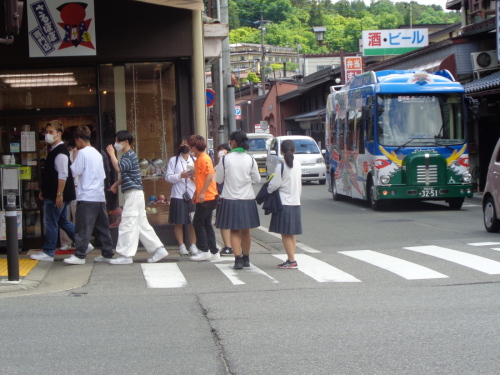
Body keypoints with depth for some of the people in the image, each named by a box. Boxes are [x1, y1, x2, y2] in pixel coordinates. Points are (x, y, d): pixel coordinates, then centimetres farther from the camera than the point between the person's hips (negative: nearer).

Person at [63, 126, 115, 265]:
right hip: (100, 196, 8)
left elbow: (75, 171, -8)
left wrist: (69, 165, 8)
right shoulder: (97, 153, 16)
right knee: (102, 227, 10)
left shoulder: (82, 153, -8)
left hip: (86, 196, -8)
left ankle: (79, 255, -7)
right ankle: (107, 253, 11)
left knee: (83, 228, -7)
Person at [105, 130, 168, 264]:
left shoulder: (130, 156, -13)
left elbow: (118, 168, -29)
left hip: (134, 193, -10)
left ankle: (126, 255, -8)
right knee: (142, 224, 11)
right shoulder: (128, 155, 18)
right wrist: (116, 183, 17)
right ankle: (158, 249, 12)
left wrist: (111, 154, -18)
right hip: (134, 194, 10)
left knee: (127, 224, -9)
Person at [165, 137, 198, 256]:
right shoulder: (173, 160, 8)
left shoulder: (195, 160, 14)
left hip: (192, 195, 2)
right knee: (178, 223, 0)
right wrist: (181, 176, -14)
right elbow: (168, 177, -1)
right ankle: (182, 246, 7)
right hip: (178, 196, -2)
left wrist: (194, 177, -9)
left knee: (193, 223, 1)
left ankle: (193, 245, 9)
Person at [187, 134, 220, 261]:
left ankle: (204, 251, -3)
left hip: (207, 197, -10)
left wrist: (202, 193, -26)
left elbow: (210, 176, -22)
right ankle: (214, 252, 12)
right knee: (206, 224, 10)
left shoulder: (204, 159, -13)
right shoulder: (198, 159, 17)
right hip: (202, 197, 10)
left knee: (198, 223, -6)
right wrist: (196, 193, 23)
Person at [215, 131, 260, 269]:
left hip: (230, 200, -2)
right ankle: (246, 258, 27)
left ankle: (238, 259, -4)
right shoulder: (250, 159, -5)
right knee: (245, 231, 15)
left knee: (234, 231, 5)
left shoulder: (225, 159, -9)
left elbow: (218, 179, -2)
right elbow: (256, 179, 3)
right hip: (247, 199, 2)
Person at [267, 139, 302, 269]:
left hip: (284, 203, -7)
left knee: (285, 234, -2)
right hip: (295, 202, 7)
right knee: (292, 233, 13)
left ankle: (291, 260, -4)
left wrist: (268, 190, 5)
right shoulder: (298, 164, 6)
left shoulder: (281, 166, -14)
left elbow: (275, 184, -12)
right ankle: (291, 259, 15)